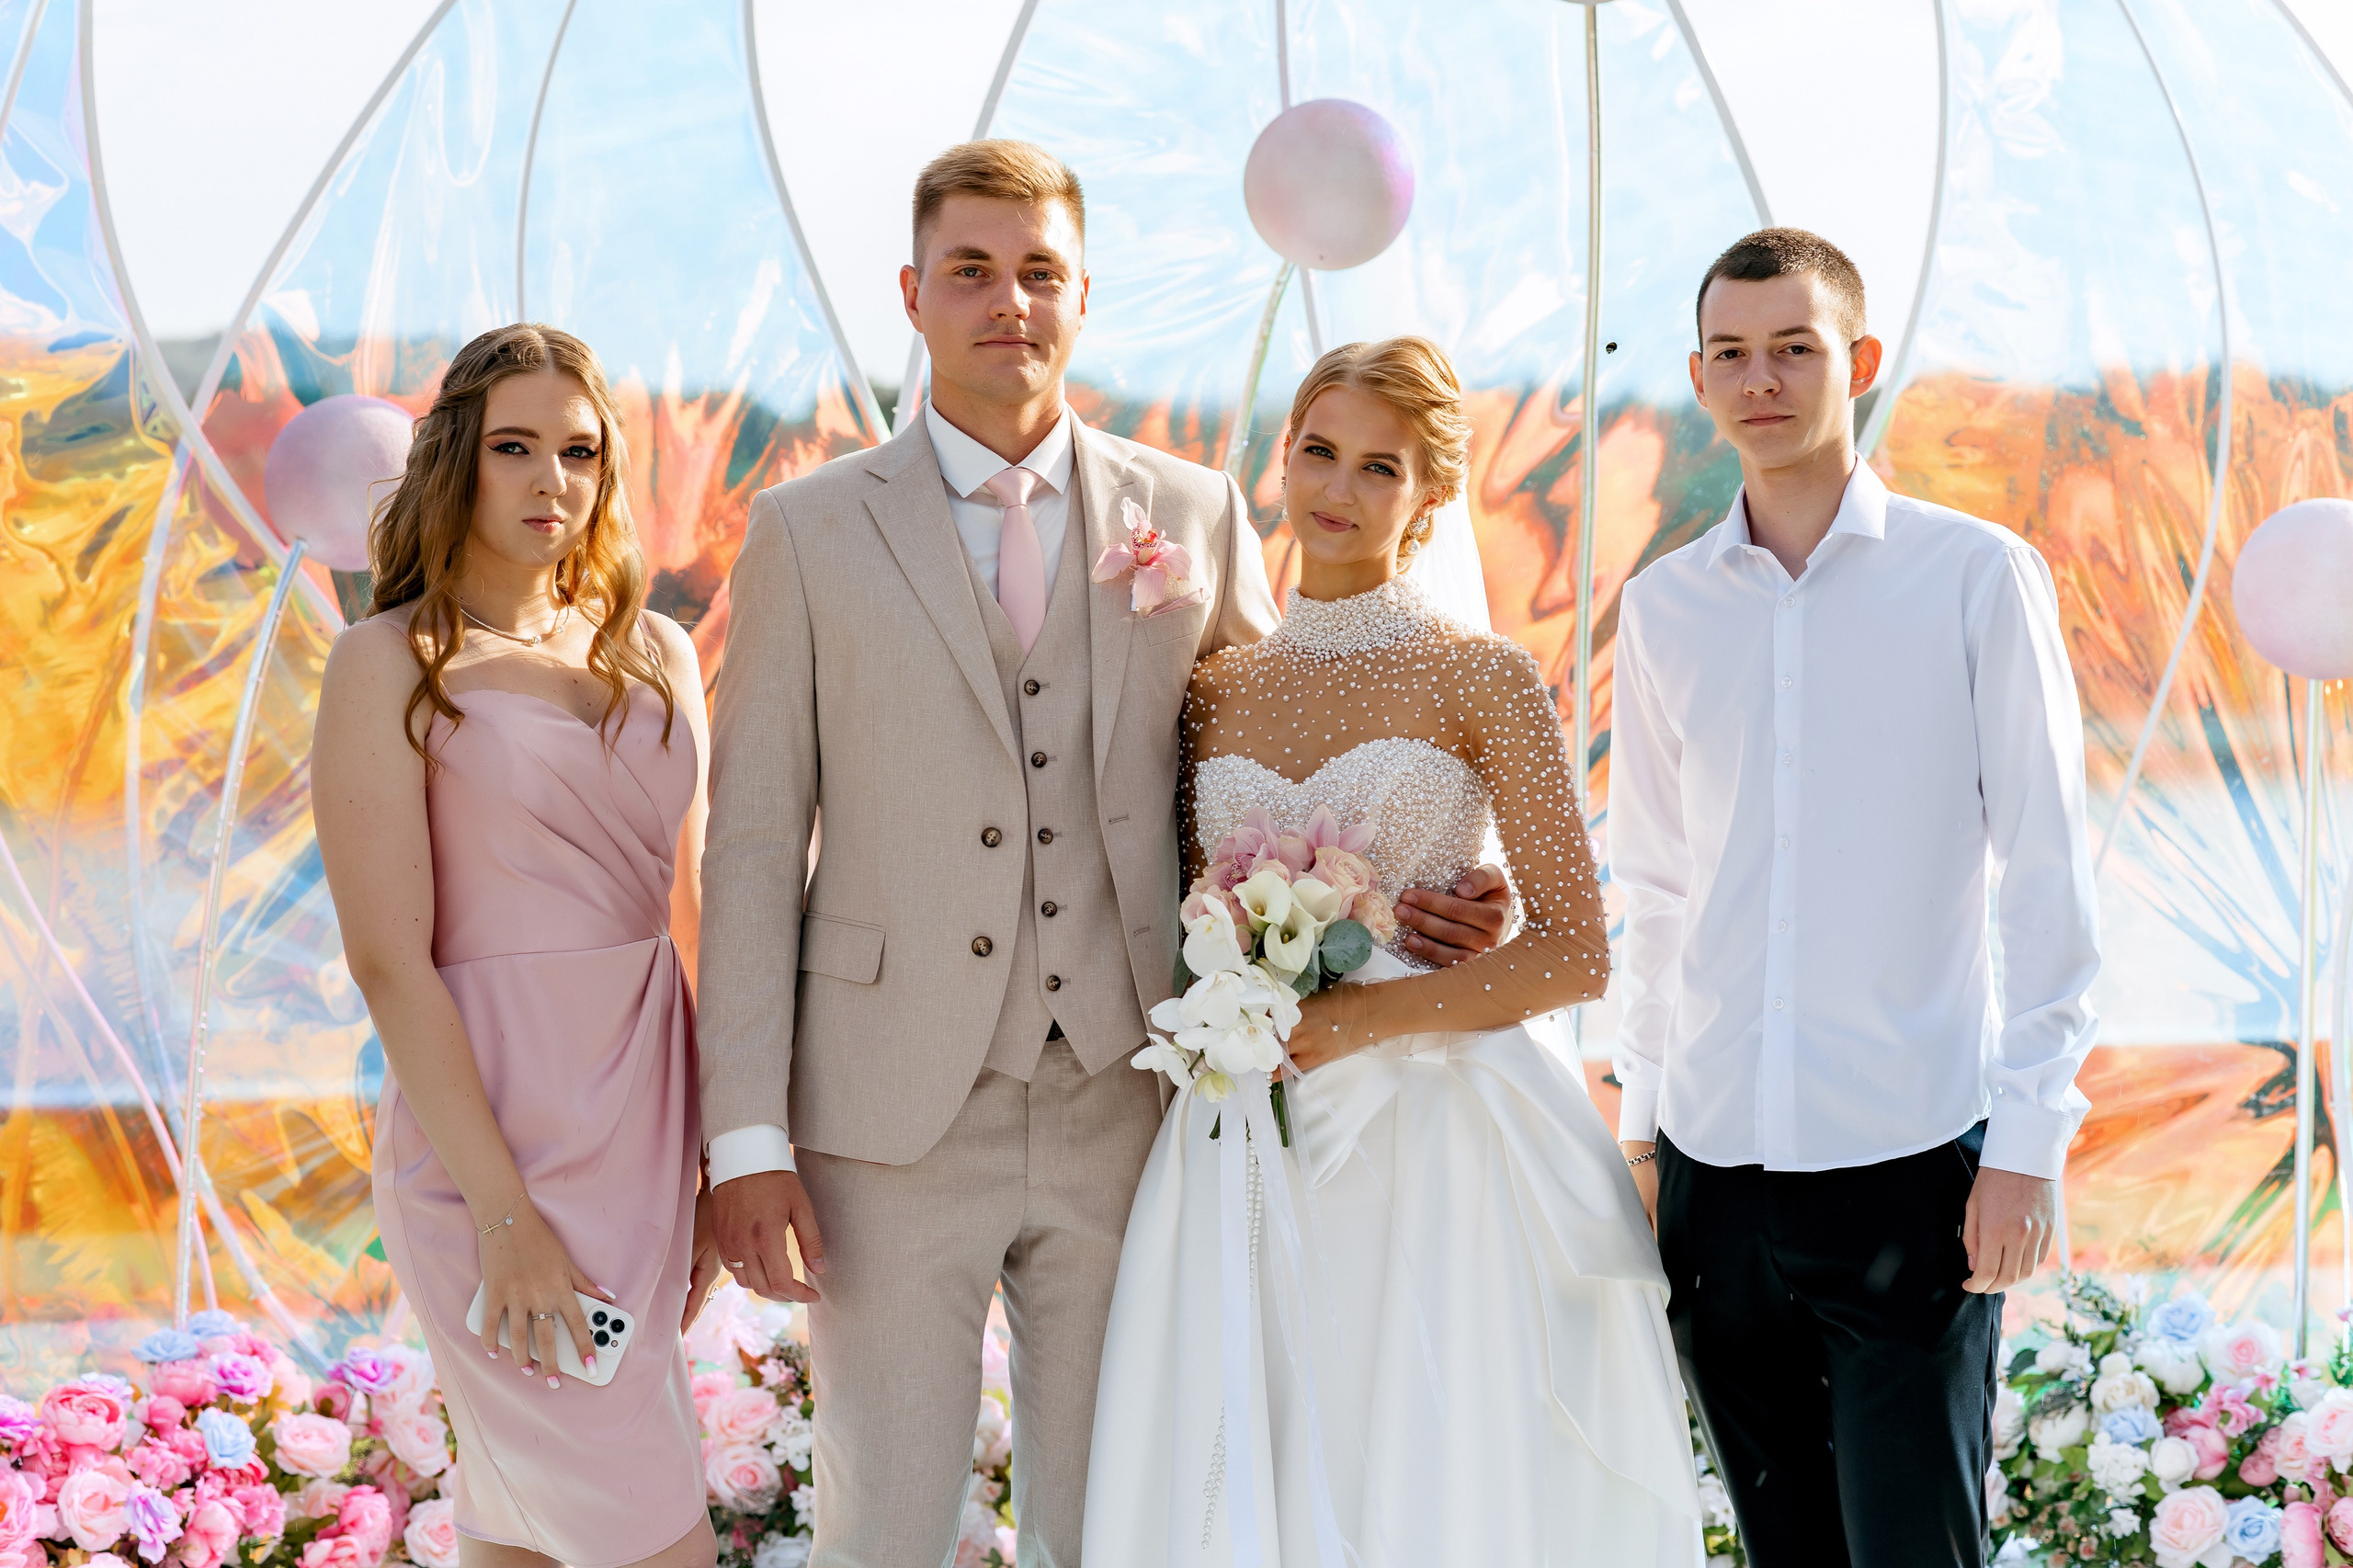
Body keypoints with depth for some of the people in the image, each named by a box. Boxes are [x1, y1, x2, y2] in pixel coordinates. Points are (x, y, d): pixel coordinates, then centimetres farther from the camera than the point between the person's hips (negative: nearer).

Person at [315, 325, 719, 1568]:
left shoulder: (655, 651, 10)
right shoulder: (390, 665, -6)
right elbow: (389, 960, -11)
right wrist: (506, 1214, -15)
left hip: (650, 1114, 5)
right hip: (497, 1126, -5)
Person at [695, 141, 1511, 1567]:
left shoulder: (1197, 516, 7)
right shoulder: (808, 532, 2)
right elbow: (754, 844, 0)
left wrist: (1411, 898, -7)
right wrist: (747, 1138, -5)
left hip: (1122, 1112, 2)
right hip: (894, 1118, -1)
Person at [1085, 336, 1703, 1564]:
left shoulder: (1481, 678, -1)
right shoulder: (1216, 689, 11)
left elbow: (1575, 953, -5)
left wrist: (1360, 1016, -13)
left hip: (1433, 1152, -3)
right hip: (1244, 1163, 4)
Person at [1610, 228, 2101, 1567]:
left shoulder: (1977, 577, -2)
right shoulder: (1663, 609, 9)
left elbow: (2046, 878, -3)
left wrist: (2030, 1140, -8)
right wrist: (1645, 1120, 13)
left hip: (1913, 1166, -4)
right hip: (1714, 1168, 4)